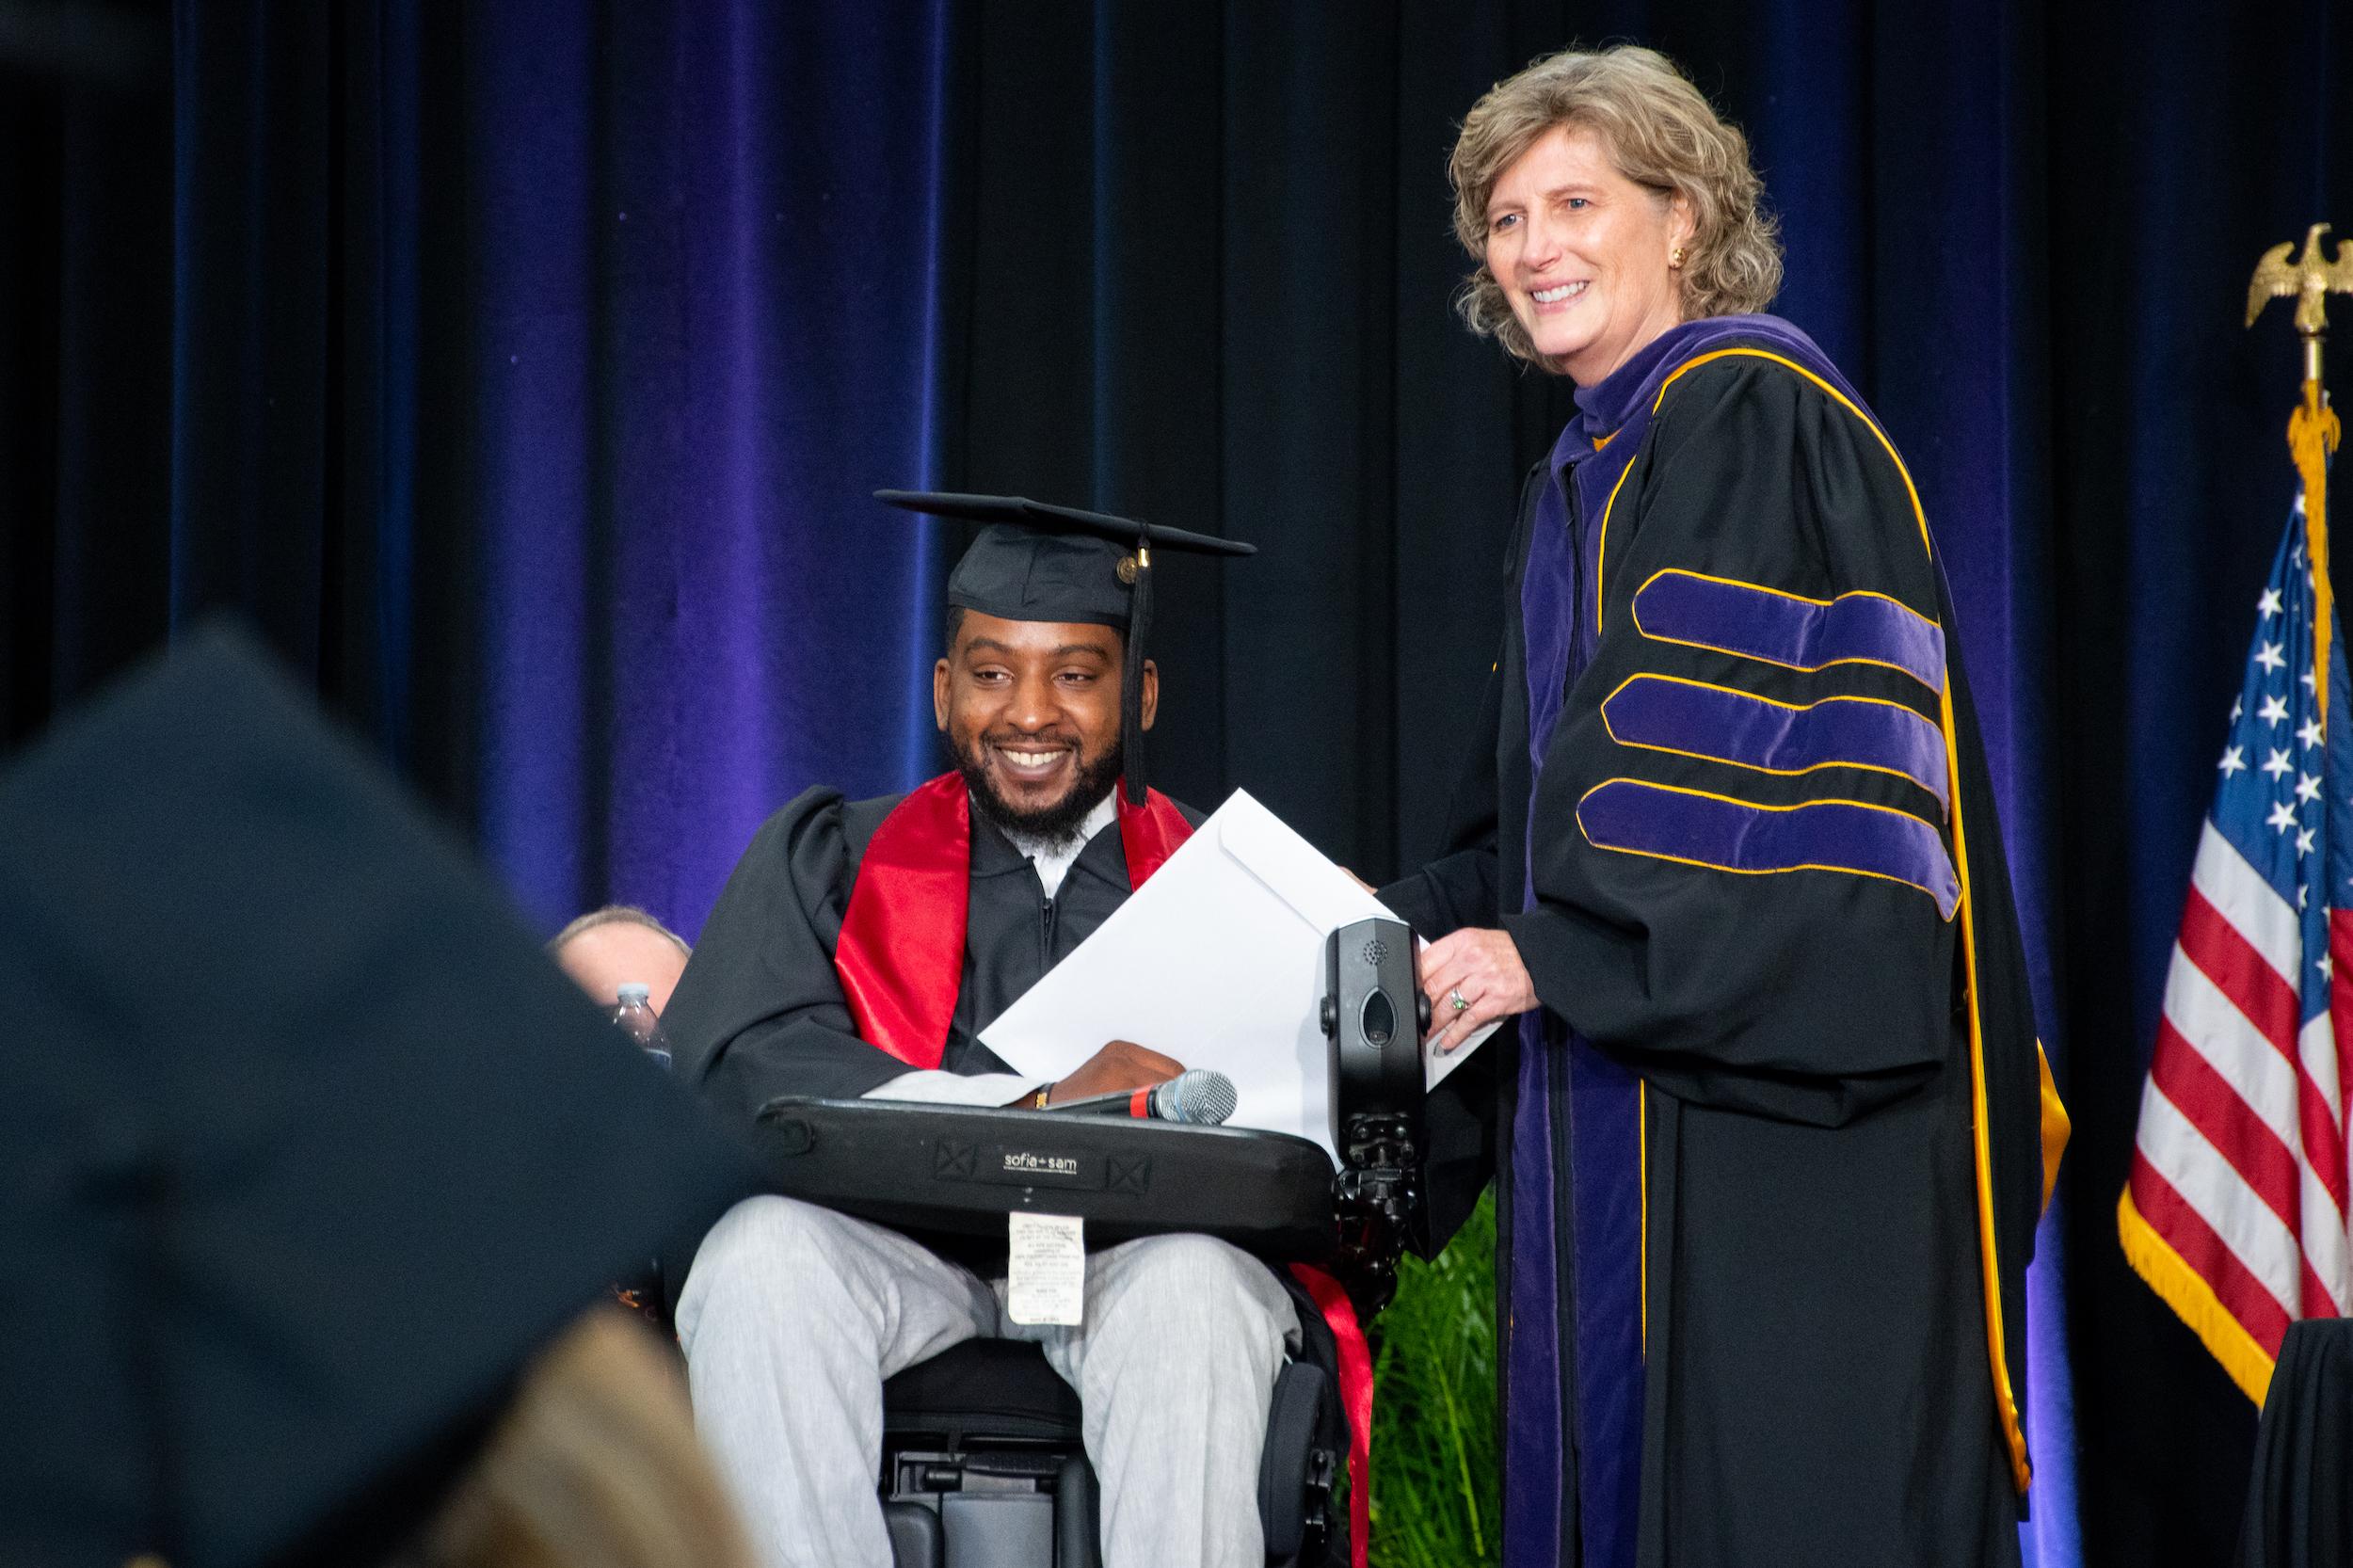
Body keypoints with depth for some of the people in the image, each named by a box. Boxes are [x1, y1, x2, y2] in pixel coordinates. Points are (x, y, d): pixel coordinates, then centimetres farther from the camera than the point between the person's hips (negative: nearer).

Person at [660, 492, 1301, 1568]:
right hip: (887, 1255, 0)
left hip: (1139, 1251, 0)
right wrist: (1042, 1108, -16)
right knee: (758, 1253, -32)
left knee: (1189, 1294, -35)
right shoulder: (830, 861, 17)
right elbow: (735, 1067, -3)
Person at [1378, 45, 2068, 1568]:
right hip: (1619, 1089, 9)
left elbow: (1760, 753, -18)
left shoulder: (1752, 415, -8)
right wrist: (1423, 923, 8)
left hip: (1773, 1081, -9)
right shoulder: (1584, 475, 20)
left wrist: (1557, 951, -21)